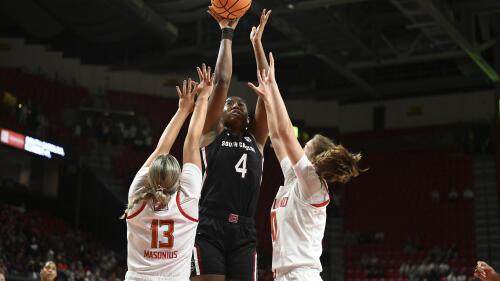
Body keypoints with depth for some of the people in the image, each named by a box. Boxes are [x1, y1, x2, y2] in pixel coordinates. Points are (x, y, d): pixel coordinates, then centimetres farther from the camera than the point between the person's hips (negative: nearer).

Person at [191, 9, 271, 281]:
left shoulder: (255, 139, 19)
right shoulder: (212, 132, 12)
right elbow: (222, 82, 5)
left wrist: (257, 42, 15)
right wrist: (227, 34, 10)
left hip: (244, 233, 4)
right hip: (209, 229, -3)